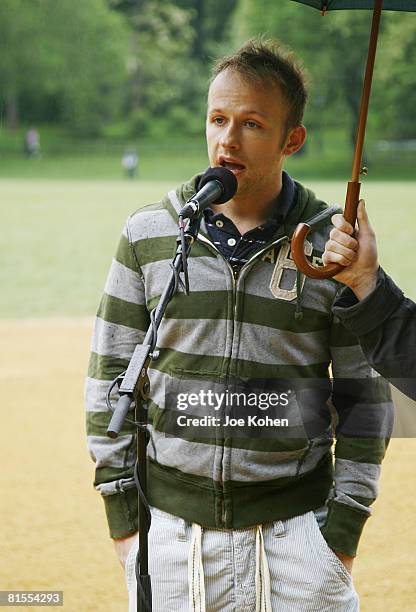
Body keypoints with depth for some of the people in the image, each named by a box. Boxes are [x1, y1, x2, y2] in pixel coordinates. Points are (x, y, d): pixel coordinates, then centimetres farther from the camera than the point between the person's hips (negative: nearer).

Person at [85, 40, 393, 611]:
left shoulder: (333, 247, -1)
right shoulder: (148, 234, 3)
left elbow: (364, 393, 3)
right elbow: (110, 374, 6)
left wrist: (344, 527, -2)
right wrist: (121, 511, 2)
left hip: (295, 524, -1)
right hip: (169, 526, 1)